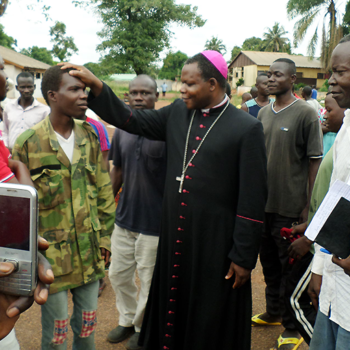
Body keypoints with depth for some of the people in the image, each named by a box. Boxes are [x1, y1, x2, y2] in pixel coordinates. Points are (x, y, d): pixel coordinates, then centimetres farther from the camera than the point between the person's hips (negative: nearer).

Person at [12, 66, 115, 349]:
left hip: (90, 253, 4)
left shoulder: (90, 137, 2)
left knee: (87, 326, 17)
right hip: (52, 256, -3)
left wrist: (105, 237, 8)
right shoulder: (28, 144, -11)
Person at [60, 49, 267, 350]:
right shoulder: (177, 113, 4)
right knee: (172, 307, 20)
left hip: (215, 245, -4)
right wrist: (96, 85, -1)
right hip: (174, 238, 5)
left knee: (212, 324, 12)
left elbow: (253, 199, -11)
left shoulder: (247, 128, -11)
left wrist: (243, 257, -10)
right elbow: (129, 120, 11)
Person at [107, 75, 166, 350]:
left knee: (149, 280, 11)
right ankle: (127, 320, 41)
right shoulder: (122, 131, 3)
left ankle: (142, 327, 34)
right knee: (118, 274, 18)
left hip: (154, 222, -5)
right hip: (124, 217, 6)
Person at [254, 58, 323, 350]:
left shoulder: (306, 113, -10)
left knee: (290, 267, 5)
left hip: (290, 206, -6)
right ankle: (273, 312, 37)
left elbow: (315, 161, -10)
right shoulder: (263, 113, 8)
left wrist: (308, 205, -11)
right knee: (268, 262, 18)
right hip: (263, 202, 6)